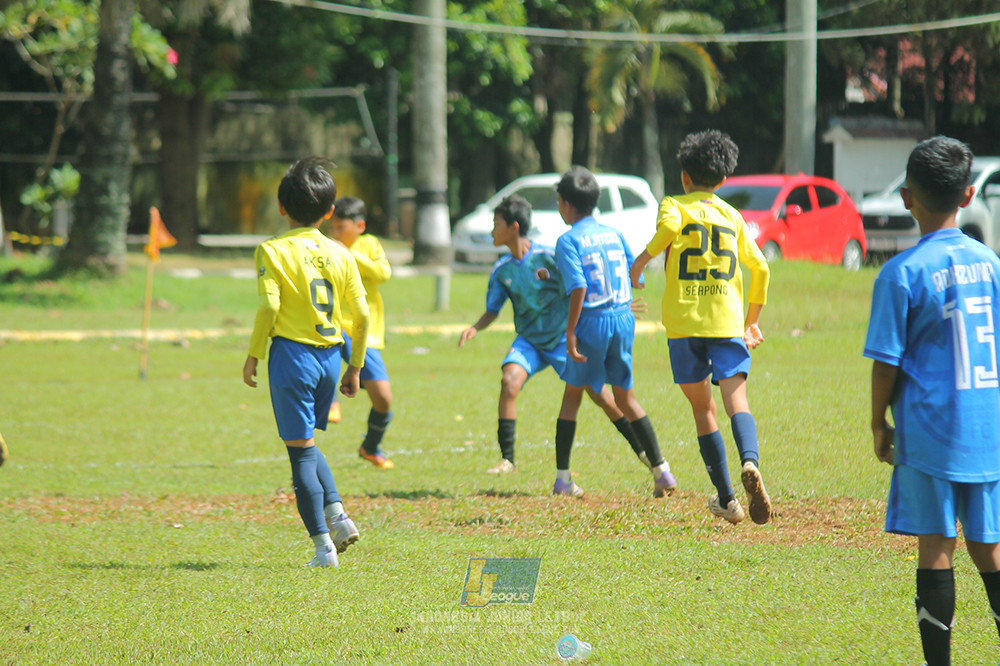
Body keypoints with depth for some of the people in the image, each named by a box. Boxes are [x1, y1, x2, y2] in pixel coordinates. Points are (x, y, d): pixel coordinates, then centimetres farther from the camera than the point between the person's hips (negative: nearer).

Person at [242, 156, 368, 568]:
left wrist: (253, 356, -6)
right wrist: (355, 367, 14)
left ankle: (323, 545, -6)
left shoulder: (273, 251, -6)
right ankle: (337, 514, 7)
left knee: (301, 451, -1)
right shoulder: (340, 254, 6)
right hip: (330, 355, 5)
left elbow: (269, 307, -16)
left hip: (292, 353, -5)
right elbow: (361, 315, 5)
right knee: (307, 444, 24)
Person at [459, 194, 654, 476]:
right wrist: (474, 328, -14)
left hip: (562, 339, -3)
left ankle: (641, 450, 11)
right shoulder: (502, 270, -1)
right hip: (528, 341, 3)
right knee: (509, 381, -22)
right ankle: (507, 459, -15)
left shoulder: (548, 257, -14)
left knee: (597, 392, -5)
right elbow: (492, 310, 5)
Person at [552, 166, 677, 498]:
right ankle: (662, 472, 3)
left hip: (592, 322, -5)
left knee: (573, 393, 10)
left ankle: (562, 479, 10)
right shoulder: (614, 234, 12)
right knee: (626, 398, 12)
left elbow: (578, 287, -17)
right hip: (624, 320, 5)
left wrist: (570, 331, -15)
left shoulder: (568, 240, -6)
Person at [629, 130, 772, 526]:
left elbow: (670, 226, -18)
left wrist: (643, 258, -6)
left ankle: (726, 499, 9)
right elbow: (759, 268, 22)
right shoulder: (732, 216, 18)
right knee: (735, 398, -12)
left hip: (684, 321, -1)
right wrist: (752, 320, 32)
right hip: (727, 322, 1)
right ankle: (750, 462, -42)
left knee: (702, 408, 10)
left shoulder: (674, 206, 7)